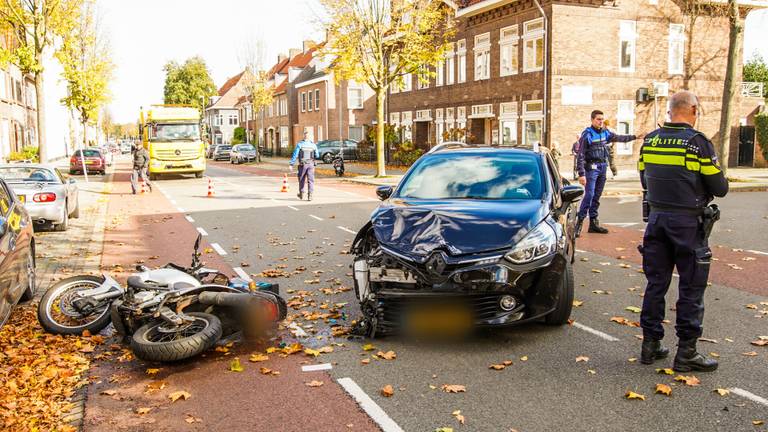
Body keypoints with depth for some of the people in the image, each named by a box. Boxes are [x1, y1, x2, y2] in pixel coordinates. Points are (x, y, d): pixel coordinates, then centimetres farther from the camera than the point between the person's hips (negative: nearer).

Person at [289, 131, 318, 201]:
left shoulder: (299, 144, -5)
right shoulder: (313, 145, 2)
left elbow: (295, 155, -9)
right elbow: (317, 156, 8)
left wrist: (291, 164, -8)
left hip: (302, 164, -1)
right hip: (311, 164, 1)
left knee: (302, 179, 16)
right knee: (310, 180, 1)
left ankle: (301, 194, 28)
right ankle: (310, 195, -9)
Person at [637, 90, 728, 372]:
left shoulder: (649, 141, 3)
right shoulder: (698, 142, -12)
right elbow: (720, 188, -8)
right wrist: (701, 184, 12)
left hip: (657, 219, 5)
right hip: (688, 222, -5)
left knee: (656, 283, 13)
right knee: (691, 288, 5)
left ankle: (650, 344, 20)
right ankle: (686, 353, 10)